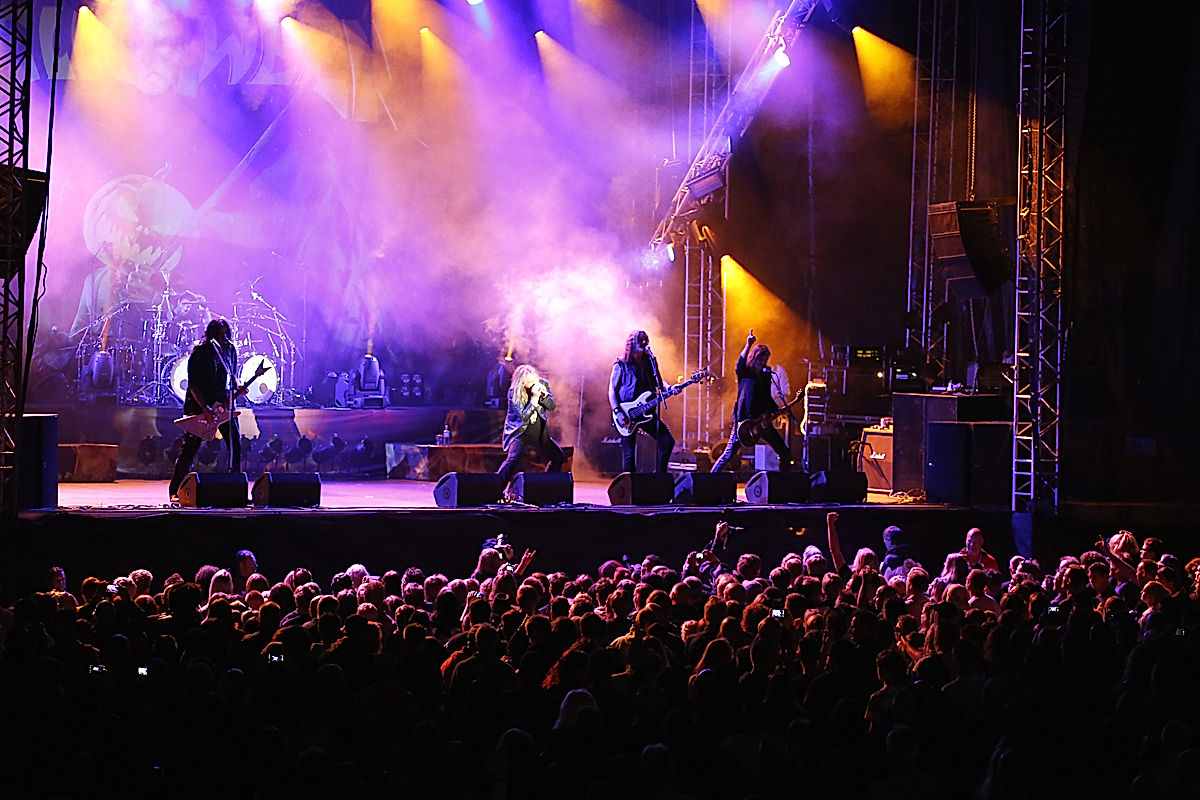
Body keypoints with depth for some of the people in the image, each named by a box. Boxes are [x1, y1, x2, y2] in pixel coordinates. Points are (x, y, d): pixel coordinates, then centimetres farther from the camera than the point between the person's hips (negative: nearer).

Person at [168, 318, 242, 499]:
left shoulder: (230, 350, 7)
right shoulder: (199, 352, -11)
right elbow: (193, 384, -13)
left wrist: (236, 388, -2)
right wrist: (205, 408, -20)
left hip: (224, 404, 5)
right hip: (199, 404, -5)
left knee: (236, 444, -1)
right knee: (191, 447, -5)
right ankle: (176, 490, 3)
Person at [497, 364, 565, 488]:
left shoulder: (542, 384, -4)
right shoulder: (514, 392, -17)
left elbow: (552, 407, -2)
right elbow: (523, 417, -23)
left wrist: (544, 394, -21)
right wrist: (534, 398, -31)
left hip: (540, 432, 6)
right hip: (520, 432, -5)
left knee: (559, 457, 4)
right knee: (514, 458, -29)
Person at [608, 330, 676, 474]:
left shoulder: (650, 361, 14)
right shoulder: (621, 365, 0)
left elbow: (659, 383, 18)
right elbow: (612, 390, -3)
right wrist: (618, 412, -16)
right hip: (627, 415, -5)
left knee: (668, 441, -5)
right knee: (629, 455, -4)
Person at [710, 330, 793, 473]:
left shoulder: (765, 375, 15)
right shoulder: (744, 372, -1)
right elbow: (739, 365, -26)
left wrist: (778, 410, 8)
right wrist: (748, 346, -38)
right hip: (743, 419, -6)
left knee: (785, 453, 4)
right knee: (729, 454, -9)